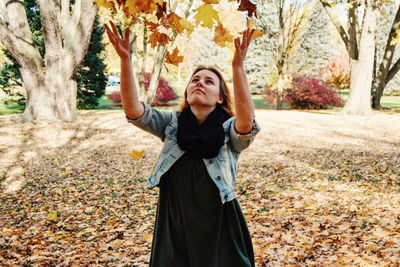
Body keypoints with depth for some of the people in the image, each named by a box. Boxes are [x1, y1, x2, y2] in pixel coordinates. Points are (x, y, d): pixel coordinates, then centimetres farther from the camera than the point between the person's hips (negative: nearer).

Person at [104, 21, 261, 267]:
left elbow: (247, 122, -34)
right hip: (174, 227, 3)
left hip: (218, 229, -2)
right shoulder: (172, 124, -1)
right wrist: (125, 58, -25)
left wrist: (238, 66, -41)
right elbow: (133, 110, -15)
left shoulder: (230, 130, -11)